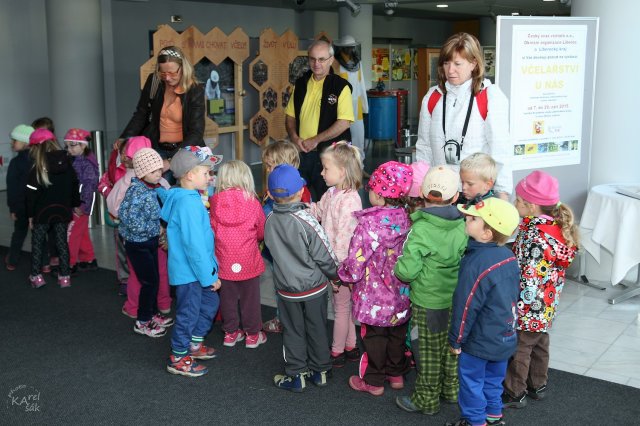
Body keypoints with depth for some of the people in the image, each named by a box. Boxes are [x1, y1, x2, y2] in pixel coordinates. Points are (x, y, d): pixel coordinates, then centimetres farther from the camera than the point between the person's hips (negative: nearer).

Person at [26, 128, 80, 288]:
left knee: (37, 242, 10)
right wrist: (75, 205, 16)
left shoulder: (38, 167, -12)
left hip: (42, 211, -3)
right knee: (62, 242, 10)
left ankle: (36, 276, 12)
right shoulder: (67, 162, 0)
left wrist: (30, 215, -3)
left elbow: (32, 193, -10)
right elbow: (75, 186, 6)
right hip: (63, 210, 4)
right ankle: (65, 276, 12)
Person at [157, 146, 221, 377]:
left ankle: (194, 344, 35)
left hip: (192, 269, 9)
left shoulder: (180, 197, 4)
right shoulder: (189, 204, -24)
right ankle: (178, 358, 19)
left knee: (210, 302, 21)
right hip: (189, 271, -9)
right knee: (188, 313, 4)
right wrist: (209, 276, -19)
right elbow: (194, 245, -24)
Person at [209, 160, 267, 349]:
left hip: (224, 260, 2)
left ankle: (231, 332, 27)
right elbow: (261, 232, 0)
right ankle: (252, 334, 22)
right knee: (250, 297, 12)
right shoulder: (253, 203, -11)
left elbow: (211, 229, 2)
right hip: (248, 260, -2)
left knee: (227, 297, 16)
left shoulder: (215, 201, -7)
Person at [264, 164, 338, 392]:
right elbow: (324, 255, -15)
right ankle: (320, 370, 28)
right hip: (314, 287, -2)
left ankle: (296, 375, 21)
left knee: (293, 331, 15)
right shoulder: (306, 221, -22)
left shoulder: (270, 221, -9)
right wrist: (333, 274, 1)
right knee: (317, 329, 15)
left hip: (286, 288, 3)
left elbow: (275, 251, 4)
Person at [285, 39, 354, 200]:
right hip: (301, 152, 5)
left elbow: (344, 123, -15)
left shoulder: (340, 86, -6)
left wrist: (315, 140, -15)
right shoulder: (301, 84, 10)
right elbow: (290, 115, 15)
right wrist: (294, 137, -4)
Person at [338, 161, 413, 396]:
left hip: (374, 294, -5)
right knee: (397, 333, 21)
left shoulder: (368, 223, -24)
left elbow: (356, 261, -21)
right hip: (400, 294, 5)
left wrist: (344, 274, -1)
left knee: (374, 335, 11)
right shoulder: (405, 219, -8)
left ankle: (373, 381, 25)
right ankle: (396, 374, 38)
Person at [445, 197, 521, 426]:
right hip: (505, 337, 8)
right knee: (494, 379, 24)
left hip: (479, 341, -8)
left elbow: (465, 306, -21)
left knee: (471, 381, 11)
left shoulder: (475, 264, -28)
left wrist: (456, 340, -9)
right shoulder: (508, 256, -3)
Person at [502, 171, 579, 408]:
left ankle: (515, 394, 23)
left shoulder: (535, 235, -29)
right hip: (547, 305, 9)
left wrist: (514, 306, -21)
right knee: (539, 343, 23)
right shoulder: (557, 224, -3)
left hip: (528, 306, -9)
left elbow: (529, 277, -28)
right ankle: (538, 386, 40)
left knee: (518, 348, 8)